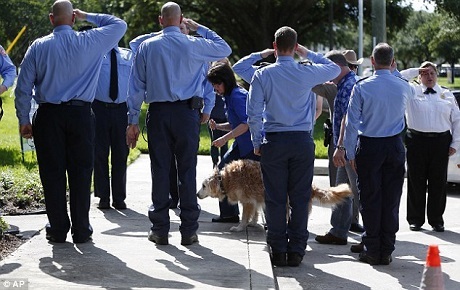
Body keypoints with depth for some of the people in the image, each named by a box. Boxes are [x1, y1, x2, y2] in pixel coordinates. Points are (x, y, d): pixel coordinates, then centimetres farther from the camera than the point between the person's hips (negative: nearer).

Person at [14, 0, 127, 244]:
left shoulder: (38, 47, 1)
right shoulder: (90, 42, -2)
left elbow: (23, 87, 1)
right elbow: (119, 25, 14)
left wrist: (24, 120, 8)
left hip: (48, 116, 1)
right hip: (81, 114, 0)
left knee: (52, 172, 5)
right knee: (81, 172, 4)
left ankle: (58, 230, 8)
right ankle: (81, 231, 7)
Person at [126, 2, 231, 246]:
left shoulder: (147, 47, 3)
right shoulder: (194, 45, 0)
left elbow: (136, 86, 4)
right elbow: (225, 49, 17)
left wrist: (133, 121, 8)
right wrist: (199, 28, 22)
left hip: (157, 113, 1)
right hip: (187, 111, -1)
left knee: (160, 170, 4)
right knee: (187, 171, 2)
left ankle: (159, 229, 8)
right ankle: (189, 230, 4)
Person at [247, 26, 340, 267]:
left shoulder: (262, 75, -4)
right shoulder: (307, 73, -3)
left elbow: (254, 113, -4)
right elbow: (334, 69, 17)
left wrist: (257, 142, 7)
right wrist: (307, 53, 19)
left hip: (274, 141, 0)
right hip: (302, 141, 1)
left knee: (275, 199, 5)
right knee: (299, 198, 5)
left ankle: (278, 250, 7)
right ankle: (296, 251, 6)